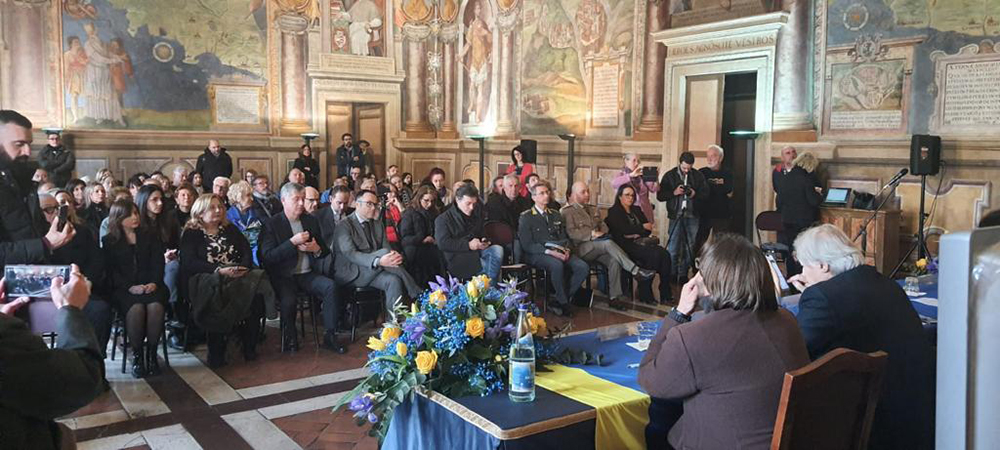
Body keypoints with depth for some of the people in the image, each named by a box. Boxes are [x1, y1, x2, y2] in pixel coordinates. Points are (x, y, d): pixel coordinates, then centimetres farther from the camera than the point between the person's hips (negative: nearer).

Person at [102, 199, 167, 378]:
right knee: (136, 308, -34)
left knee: (155, 306, -32)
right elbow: (111, 271, 2)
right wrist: (130, 287, -14)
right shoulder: (109, 241, 12)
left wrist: (154, 283, -10)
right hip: (123, 288, -1)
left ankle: (151, 353, -19)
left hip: (150, 285, 2)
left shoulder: (149, 236, 18)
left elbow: (158, 262, 9)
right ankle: (137, 355, -20)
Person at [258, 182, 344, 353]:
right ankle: (289, 339, -6)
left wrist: (317, 249, -5)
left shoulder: (311, 220, 13)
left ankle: (330, 336, -18)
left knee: (330, 286, -24)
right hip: (283, 276, -4)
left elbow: (325, 250, 21)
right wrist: (292, 242, -18)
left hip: (307, 274, 4)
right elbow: (267, 256, -11)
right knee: (288, 300, -32)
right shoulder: (271, 224, -1)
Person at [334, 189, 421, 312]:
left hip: (373, 271, 6)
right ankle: (418, 295, -24)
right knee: (384, 252, -29)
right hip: (352, 273, -6)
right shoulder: (344, 226, -4)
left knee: (393, 280, -29)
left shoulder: (378, 224, 18)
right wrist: (378, 261, -36)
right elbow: (350, 254, -19)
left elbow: (387, 247, 9)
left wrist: (393, 256, -19)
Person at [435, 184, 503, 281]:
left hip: (478, 251, 6)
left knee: (497, 249, -23)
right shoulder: (443, 219, -3)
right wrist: (468, 245, -20)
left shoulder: (477, 213, 15)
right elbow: (442, 243, -14)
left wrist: (484, 241, 2)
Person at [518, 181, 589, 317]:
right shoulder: (526, 217, 2)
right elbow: (527, 245, -7)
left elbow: (564, 237, 21)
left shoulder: (556, 215, 22)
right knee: (557, 265, -37)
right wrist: (549, 251, -19)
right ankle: (563, 303, -18)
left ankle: (559, 301, -12)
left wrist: (567, 250, -3)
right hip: (537, 254, -6)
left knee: (583, 267, -20)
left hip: (559, 253, 6)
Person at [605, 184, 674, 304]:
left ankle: (665, 293, -23)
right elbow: (623, 230, -11)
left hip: (640, 242, 6)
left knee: (665, 254, -23)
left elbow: (648, 229, 14)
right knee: (654, 254, -31)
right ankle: (645, 294, -25)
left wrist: (636, 234, -5)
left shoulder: (637, 210, 24)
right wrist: (642, 227, -4)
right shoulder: (614, 212, 5)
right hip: (626, 245, -6)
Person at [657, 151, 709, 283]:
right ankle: (672, 275, 9)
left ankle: (683, 274, 14)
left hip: (692, 217, 2)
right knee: (673, 249, -1)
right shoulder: (669, 176, 2)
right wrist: (674, 192, -14)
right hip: (676, 216, -2)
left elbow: (705, 194, 7)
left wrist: (695, 194, -12)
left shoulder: (698, 176, 6)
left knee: (690, 248, 5)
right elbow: (660, 196, 1)